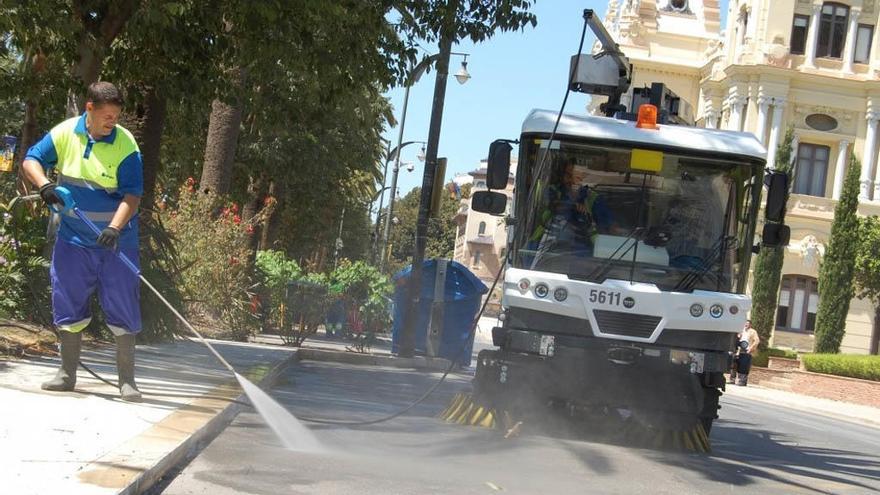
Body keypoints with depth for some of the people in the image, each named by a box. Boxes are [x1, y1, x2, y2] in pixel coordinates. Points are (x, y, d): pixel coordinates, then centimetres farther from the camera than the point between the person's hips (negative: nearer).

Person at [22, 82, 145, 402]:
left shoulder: (126, 144, -12)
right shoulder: (64, 133, -3)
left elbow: (132, 195, -16)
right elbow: (31, 160, 3)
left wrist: (115, 227, -31)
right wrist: (44, 184, -18)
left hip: (117, 241, -3)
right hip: (73, 240, 3)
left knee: (123, 310, -1)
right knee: (69, 306, 8)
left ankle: (127, 380, 8)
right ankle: (67, 374, 22)